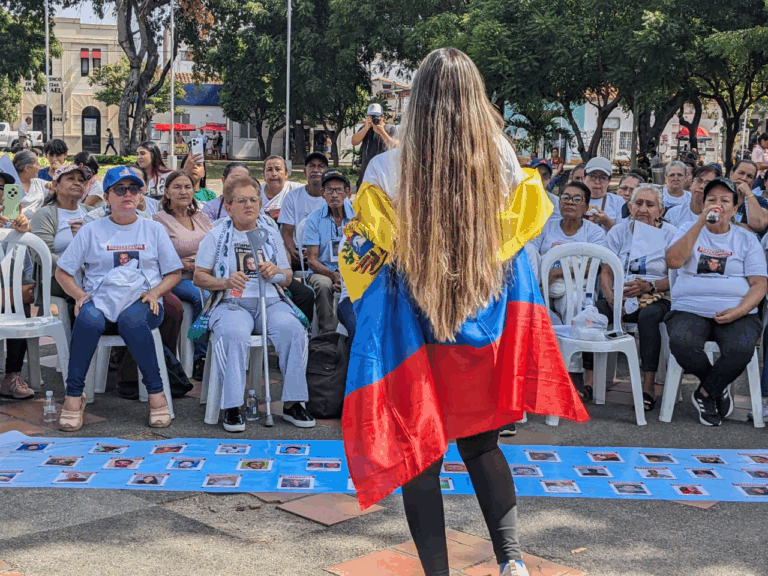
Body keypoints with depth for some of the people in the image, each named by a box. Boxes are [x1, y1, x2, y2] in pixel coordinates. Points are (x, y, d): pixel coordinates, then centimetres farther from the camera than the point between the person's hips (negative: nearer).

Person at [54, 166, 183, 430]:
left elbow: (174, 273, 15)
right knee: (88, 318, -36)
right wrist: (80, 295, -5)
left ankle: (156, 392, -30)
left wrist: (154, 292, -5)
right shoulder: (91, 231, 14)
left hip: (142, 302, -1)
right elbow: (62, 272, 14)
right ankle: (73, 395, -27)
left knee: (131, 319, -38)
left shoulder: (154, 229, 16)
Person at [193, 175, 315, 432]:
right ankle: (232, 408, -29)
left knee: (293, 329, -29)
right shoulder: (217, 235, 9)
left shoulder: (271, 233, 17)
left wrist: (276, 272, -6)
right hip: (232, 303, -2)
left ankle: (292, 404, -19)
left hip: (270, 301, 3)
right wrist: (226, 282, -13)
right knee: (234, 333, -37)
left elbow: (288, 277, 19)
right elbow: (199, 277, 6)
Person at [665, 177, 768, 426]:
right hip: (690, 310, 0)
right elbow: (673, 261, -7)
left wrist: (738, 311, -15)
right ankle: (718, 388, -2)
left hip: (737, 314, 0)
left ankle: (706, 393, -3)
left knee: (741, 348, -33)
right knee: (681, 343, -33)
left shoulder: (746, 239, 14)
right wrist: (701, 222, -11)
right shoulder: (690, 230, 14)